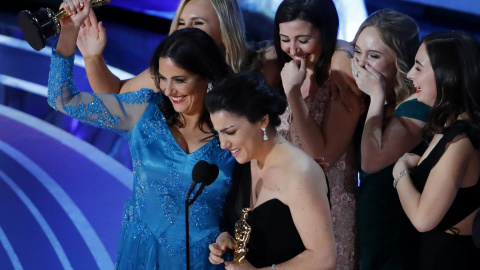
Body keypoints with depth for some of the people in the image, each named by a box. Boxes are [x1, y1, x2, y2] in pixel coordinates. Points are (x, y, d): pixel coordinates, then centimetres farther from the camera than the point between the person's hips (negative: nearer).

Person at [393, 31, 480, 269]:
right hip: (437, 250, 9)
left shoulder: (459, 140, -23)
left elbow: (423, 218, -25)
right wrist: (415, 165, -4)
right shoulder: (450, 128, 7)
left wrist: (401, 171, -11)